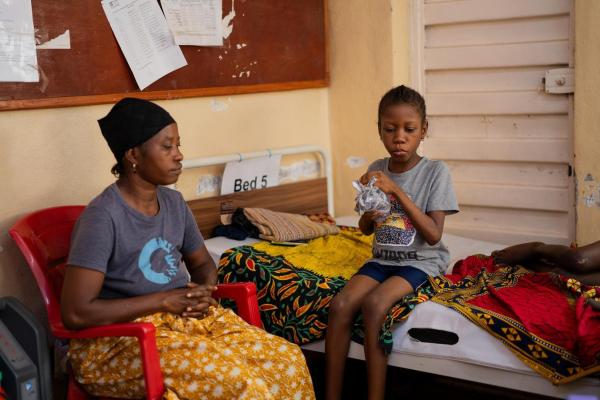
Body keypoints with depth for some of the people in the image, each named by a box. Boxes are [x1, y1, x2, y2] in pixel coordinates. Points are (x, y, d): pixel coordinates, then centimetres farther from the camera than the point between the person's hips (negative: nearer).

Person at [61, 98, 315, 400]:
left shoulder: (173, 202, 6)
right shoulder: (103, 216, -17)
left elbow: (202, 263, 20)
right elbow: (76, 313, -21)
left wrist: (204, 292, -5)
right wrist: (164, 300, -18)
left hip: (186, 317, 7)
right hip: (119, 339, -7)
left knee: (288, 361, -11)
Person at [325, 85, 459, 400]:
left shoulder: (435, 172, -9)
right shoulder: (377, 170, 4)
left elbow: (433, 235, -16)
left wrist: (397, 191, -22)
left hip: (422, 261, -4)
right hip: (382, 258, 4)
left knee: (373, 304, -30)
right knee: (339, 305, -21)